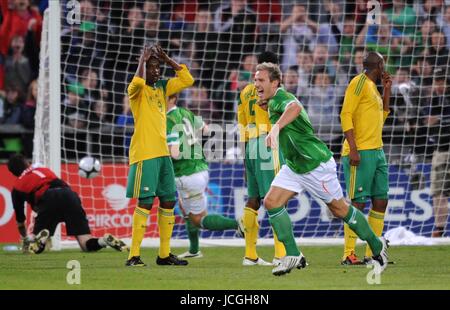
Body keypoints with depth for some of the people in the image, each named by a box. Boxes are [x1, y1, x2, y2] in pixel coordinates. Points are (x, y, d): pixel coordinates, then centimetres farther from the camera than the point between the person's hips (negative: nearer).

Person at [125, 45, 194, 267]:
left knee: (169, 202, 9)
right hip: (144, 154, -8)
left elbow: (187, 80, 11)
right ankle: (134, 256, -8)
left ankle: (165, 254, 17)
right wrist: (143, 59, -15)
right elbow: (138, 82, -29)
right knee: (145, 202, -11)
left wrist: (166, 58, 4)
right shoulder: (137, 90, -6)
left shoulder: (162, 87, 15)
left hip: (163, 153, 8)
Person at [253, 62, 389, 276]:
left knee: (339, 209, 4)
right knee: (271, 202, -8)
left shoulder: (280, 97, -24)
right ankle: (293, 256, -5)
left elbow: (295, 107, -51)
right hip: (294, 166, 9)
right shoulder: (273, 102, 6)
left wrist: (276, 127, -66)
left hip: (316, 164, -9)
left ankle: (377, 246, 22)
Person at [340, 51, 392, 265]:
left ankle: (373, 253, 11)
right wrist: (353, 149, -21)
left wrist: (386, 90, 21)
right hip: (360, 153, -9)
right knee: (358, 202, -9)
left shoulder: (372, 87, 21)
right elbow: (346, 115, -14)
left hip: (377, 151, 9)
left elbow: (381, 118, 31)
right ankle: (348, 254, -8)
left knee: (381, 201, 7)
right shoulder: (359, 83, -6)